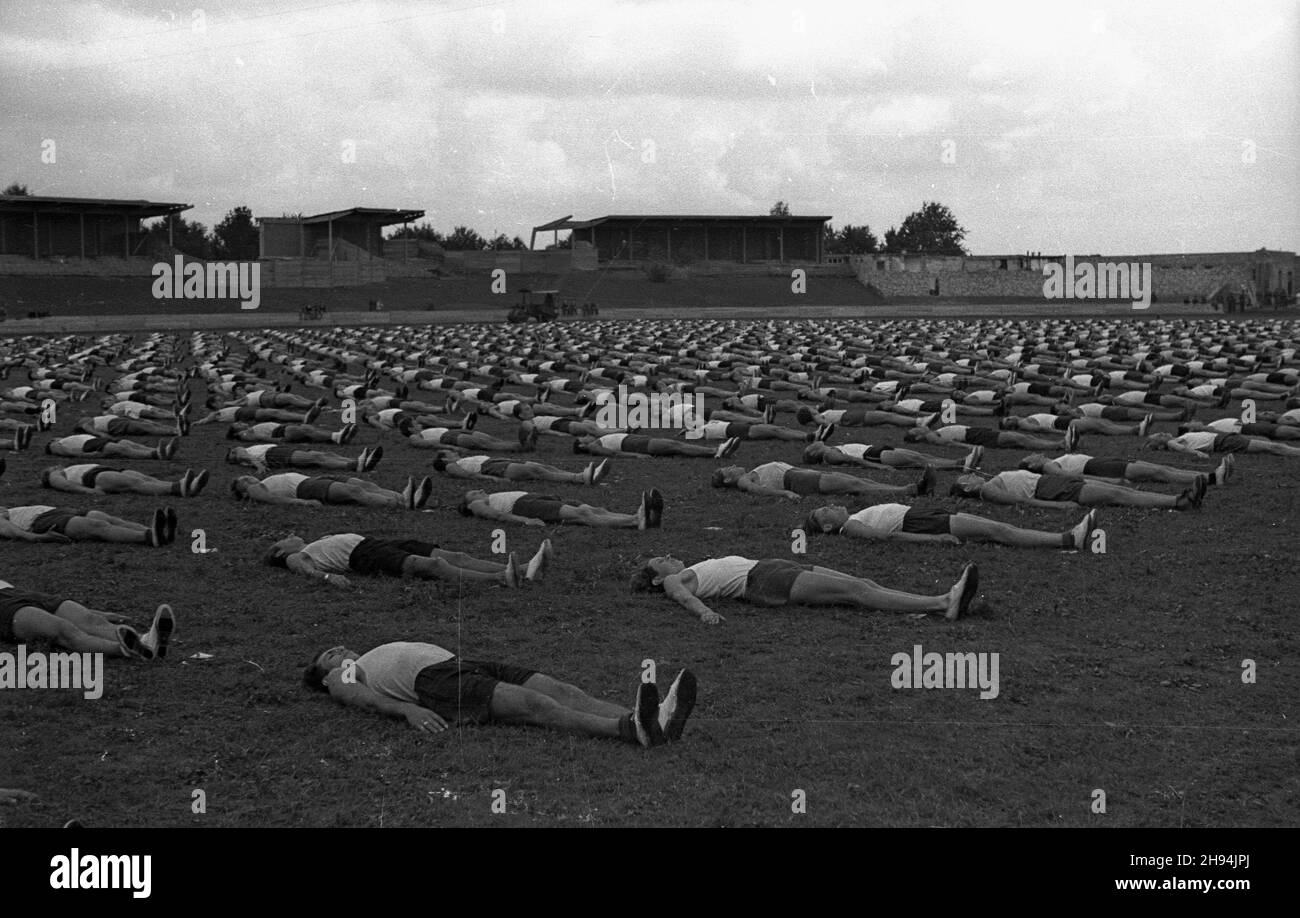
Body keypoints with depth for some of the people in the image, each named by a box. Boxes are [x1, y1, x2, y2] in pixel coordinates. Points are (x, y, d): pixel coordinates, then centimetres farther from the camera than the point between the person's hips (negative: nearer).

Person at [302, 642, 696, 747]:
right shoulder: (340, 678, 21)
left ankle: (655, 720, -41)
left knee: (563, 692, -20)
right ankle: (632, 728, -52)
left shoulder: (383, 657, 42)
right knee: (535, 704, -30)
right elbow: (369, 699, 0)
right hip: (432, 683, -7)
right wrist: (408, 709, -20)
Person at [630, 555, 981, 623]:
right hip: (763, 582, -9)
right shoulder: (673, 581, 6)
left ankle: (945, 602, -24)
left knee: (865, 584, -10)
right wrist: (702, 611, -37)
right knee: (856, 590, -21)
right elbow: (683, 595, -15)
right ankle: (943, 604, -31)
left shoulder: (698, 571, 32)